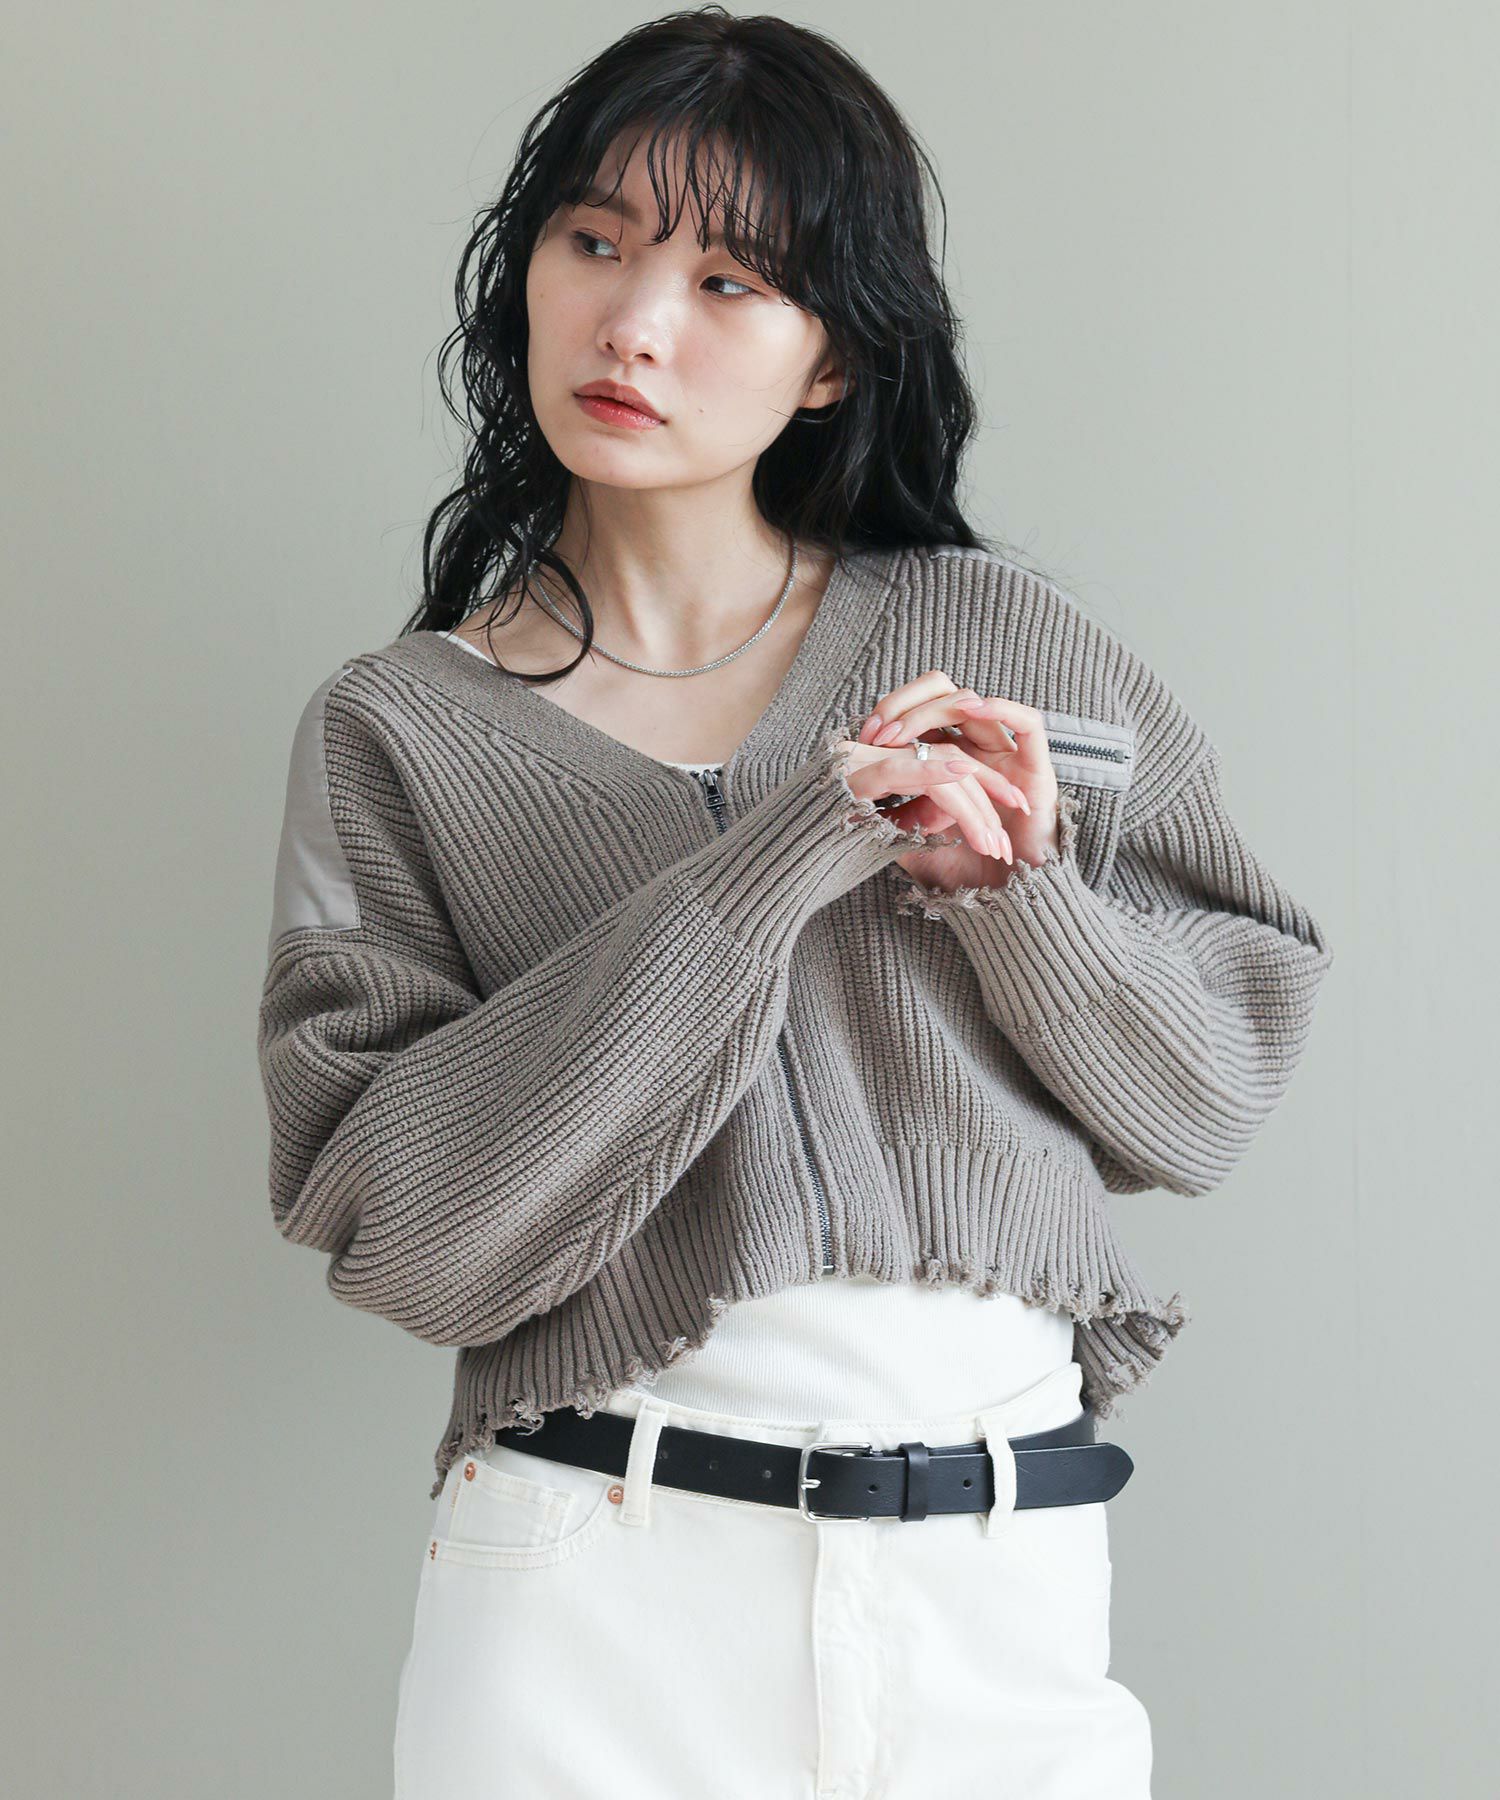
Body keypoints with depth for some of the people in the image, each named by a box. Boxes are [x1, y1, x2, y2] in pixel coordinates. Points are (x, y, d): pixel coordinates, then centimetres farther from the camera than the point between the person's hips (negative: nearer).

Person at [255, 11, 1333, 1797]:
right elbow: (404, 1233, -11)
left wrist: (1013, 886, -13)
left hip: (1006, 1587, 1)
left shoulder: (1002, 646, 3)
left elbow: (1215, 1091, 6)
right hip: (587, 1598, -1)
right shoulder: (398, 730, 0)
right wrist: (776, 861, -17)